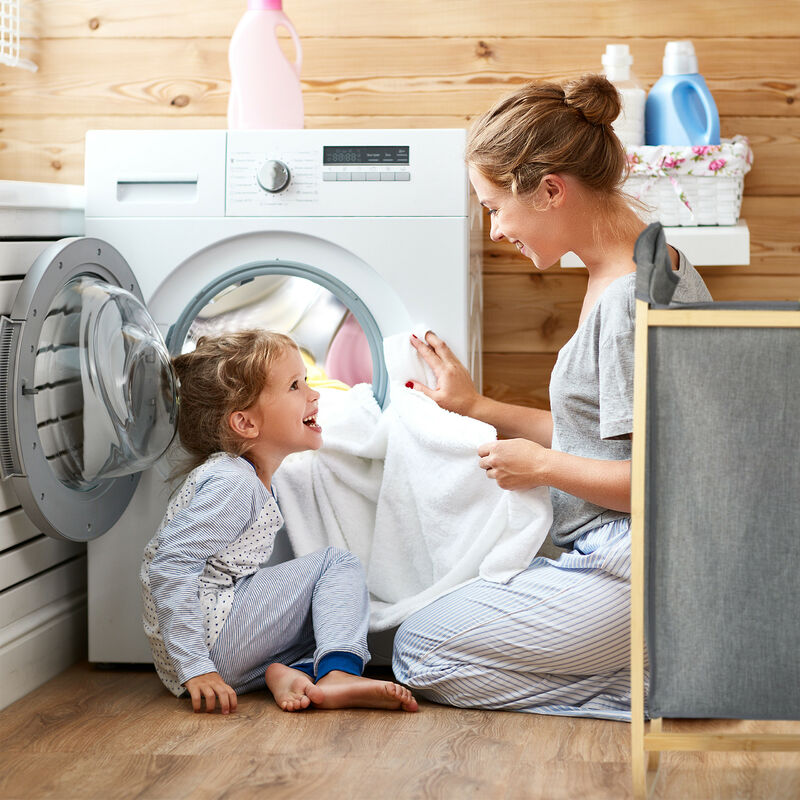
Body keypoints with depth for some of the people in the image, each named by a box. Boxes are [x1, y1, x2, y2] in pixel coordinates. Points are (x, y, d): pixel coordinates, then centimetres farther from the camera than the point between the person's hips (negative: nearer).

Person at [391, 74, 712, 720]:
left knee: (418, 652, -1)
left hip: (637, 580, -10)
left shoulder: (629, 300, -23)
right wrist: (478, 408, 15)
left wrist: (541, 465, -11)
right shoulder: (656, 265, 9)